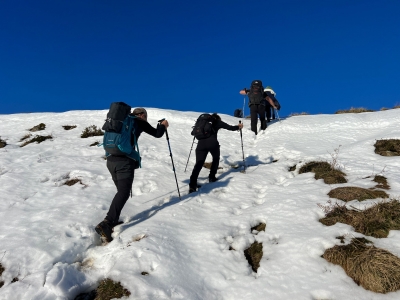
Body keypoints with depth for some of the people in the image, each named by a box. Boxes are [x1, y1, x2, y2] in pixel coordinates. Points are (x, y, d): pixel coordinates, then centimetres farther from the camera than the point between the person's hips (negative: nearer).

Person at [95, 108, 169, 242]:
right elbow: (157, 134, 14)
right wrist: (163, 125, 35)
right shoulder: (139, 121, 5)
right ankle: (106, 224, -20)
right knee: (124, 193, -8)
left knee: (121, 190, 18)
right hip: (125, 161, -7)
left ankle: (113, 221, 17)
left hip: (111, 160, 7)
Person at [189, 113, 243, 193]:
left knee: (198, 163, -3)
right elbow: (230, 128, 14)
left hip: (201, 143, 3)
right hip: (212, 143, -2)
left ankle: (192, 185, -18)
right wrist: (238, 126, 33)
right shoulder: (218, 122, 17)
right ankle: (212, 177, 25)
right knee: (216, 159, 27)